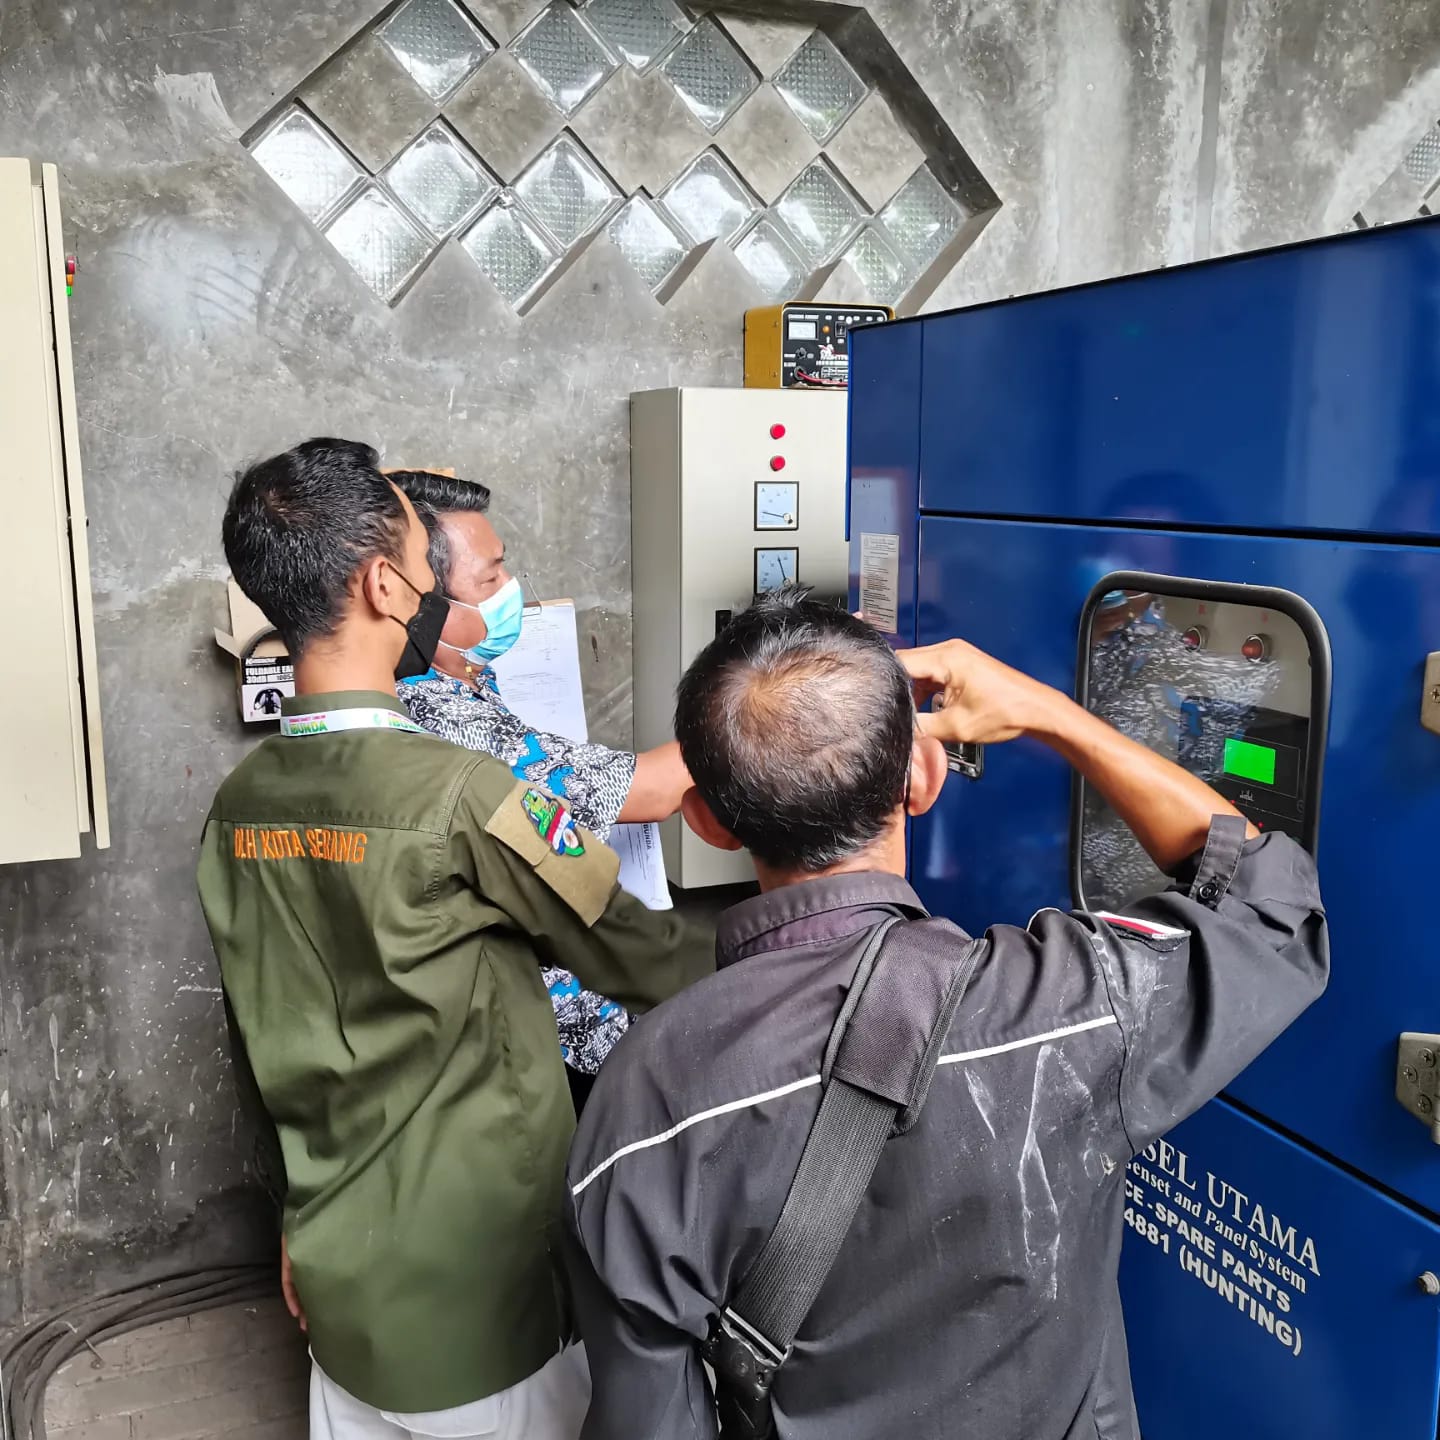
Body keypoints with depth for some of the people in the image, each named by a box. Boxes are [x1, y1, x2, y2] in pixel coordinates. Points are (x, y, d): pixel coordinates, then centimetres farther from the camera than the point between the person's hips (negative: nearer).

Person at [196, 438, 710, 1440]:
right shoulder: (460, 797, -25)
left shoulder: (239, 807, -3)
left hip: (339, 1284, 6)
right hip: (480, 1296, -6)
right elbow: (640, 959, -12)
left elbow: (266, 1044, 7)